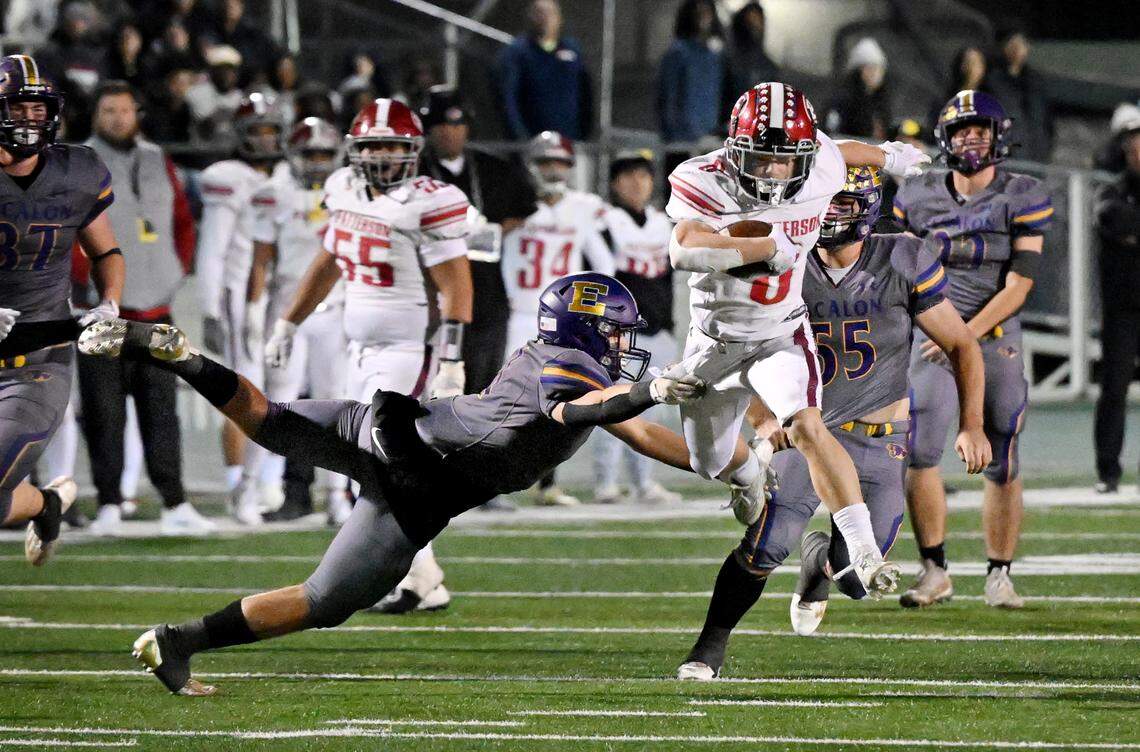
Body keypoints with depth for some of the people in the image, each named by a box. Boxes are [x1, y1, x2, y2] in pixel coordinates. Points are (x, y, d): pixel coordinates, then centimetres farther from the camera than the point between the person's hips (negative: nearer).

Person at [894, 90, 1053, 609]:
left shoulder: (1022, 198, -4)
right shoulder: (918, 197, 4)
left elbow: (1018, 286, -9)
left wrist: (967, 334, -18)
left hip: (996, 336, -1)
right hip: (935, 334, 1)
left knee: (1002, 465, 0)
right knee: (919, 453, -13)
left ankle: (999, 575, 13)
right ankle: (934, 572, -4)